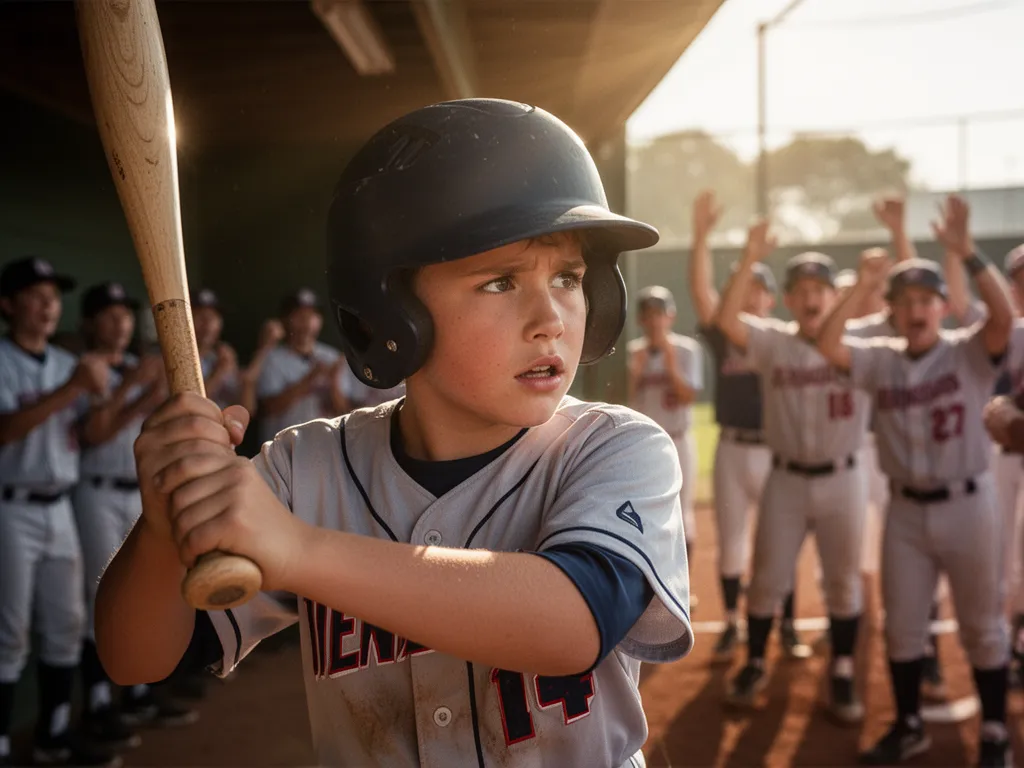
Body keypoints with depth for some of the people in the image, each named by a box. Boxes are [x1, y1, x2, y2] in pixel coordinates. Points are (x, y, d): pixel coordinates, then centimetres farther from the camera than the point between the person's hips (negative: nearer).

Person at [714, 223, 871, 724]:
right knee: (766, 580, 10)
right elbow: (726, 320, -20)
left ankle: (842, 677, 24)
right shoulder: (772, 342, -4)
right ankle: (755, 665, 28)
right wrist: (750, 260, -28)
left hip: (841, 479, 0)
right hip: (786, 479, 0)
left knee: (844, 582, 10)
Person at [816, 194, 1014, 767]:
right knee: (902, 626, 13)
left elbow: (1005, 314, -27)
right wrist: (863, 287, -20)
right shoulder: (881, 359, 1)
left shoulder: (971, 352, -8)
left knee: (983, 626, 9)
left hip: (967, 506, -3)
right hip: (906, 510, 4)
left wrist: (966, 251, -35)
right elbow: (829, 347, -14)